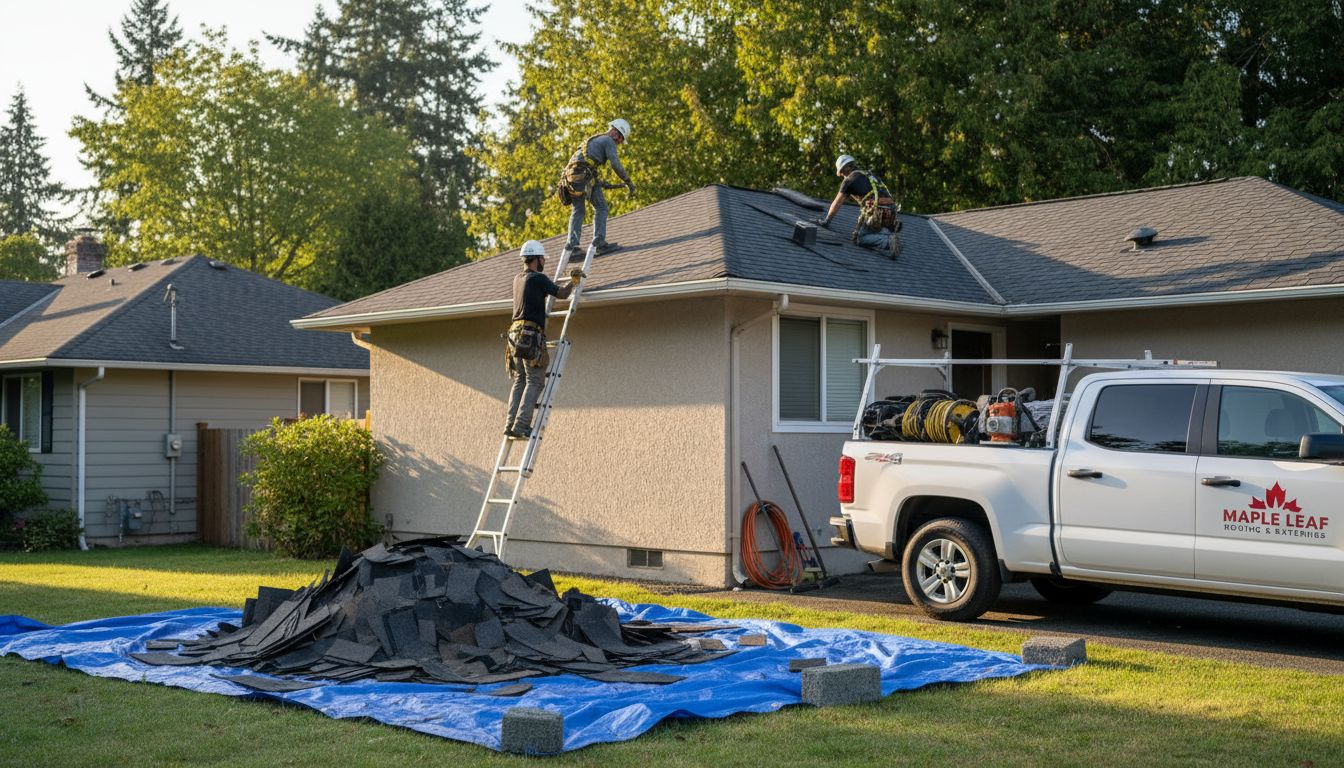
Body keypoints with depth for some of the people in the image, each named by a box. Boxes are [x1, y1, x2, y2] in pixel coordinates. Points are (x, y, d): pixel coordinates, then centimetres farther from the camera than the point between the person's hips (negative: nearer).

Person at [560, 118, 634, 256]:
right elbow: (615, 164, -8)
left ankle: (571, 244, 5)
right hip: (585, 176, -8)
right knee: (601, 207, 1)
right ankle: (599, 242, -7)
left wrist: (602, 183, 28)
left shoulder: (592, 140, 35)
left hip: (570, 176, 8)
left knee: (578, 210, 15)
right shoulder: (609, 141, 7)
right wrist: (628, 182, 0)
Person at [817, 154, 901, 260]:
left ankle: (888, 241, -19)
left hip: (875, 212, -7)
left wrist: (826, 221, 29)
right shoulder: (870, 176, 31)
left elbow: (836, 204, 14)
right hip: (890, 212, 7)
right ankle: (887, 236, -4)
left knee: (859, 239, 1)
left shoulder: (849, 180, 8)